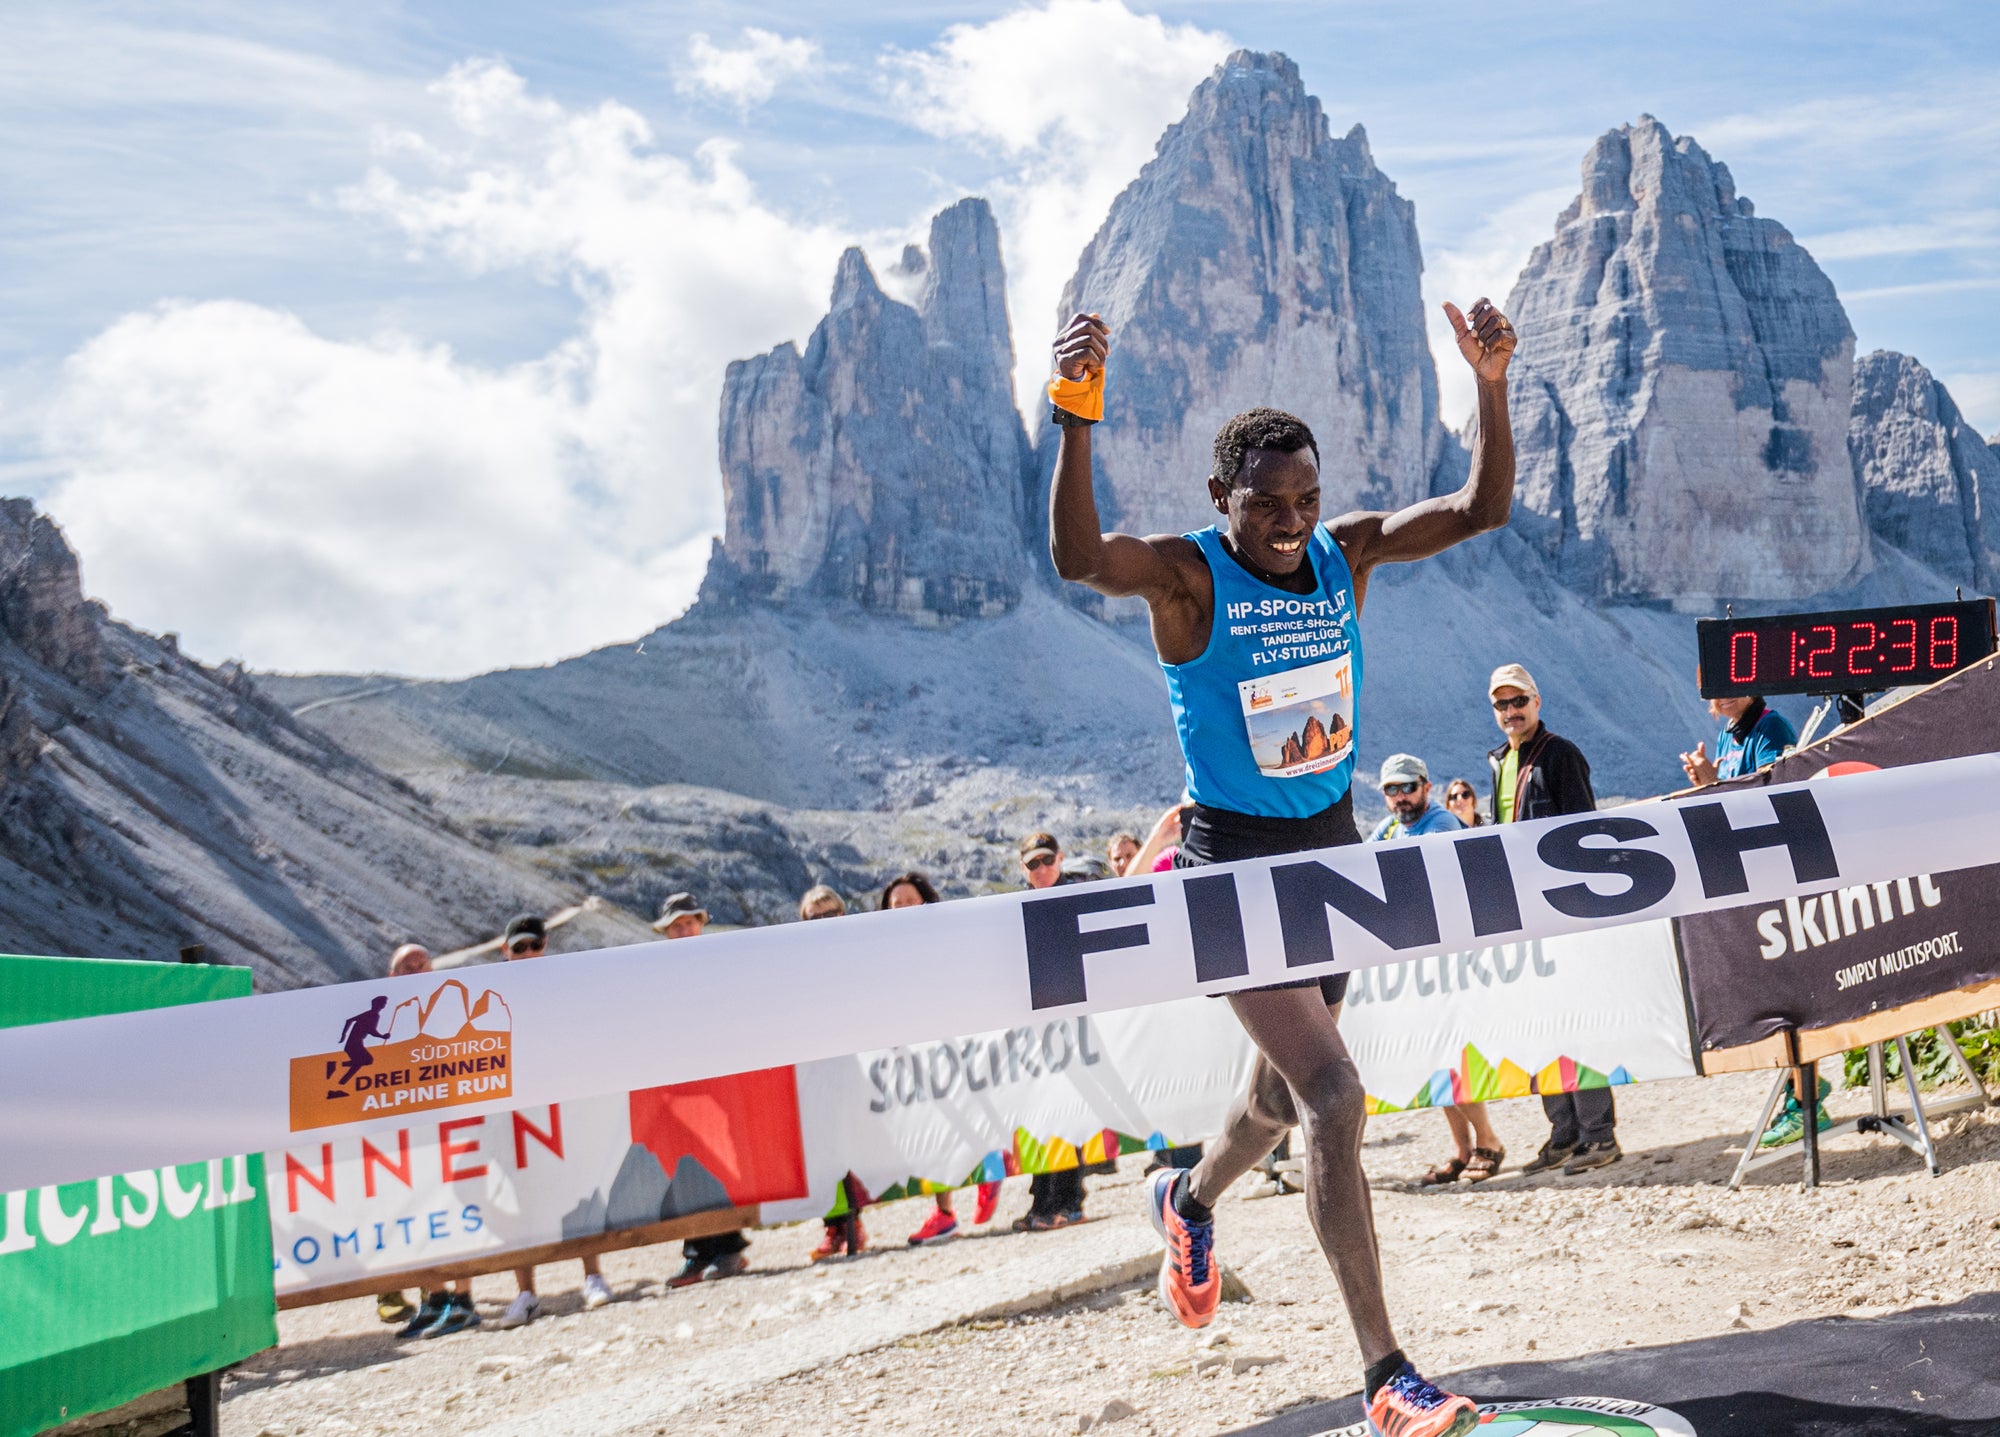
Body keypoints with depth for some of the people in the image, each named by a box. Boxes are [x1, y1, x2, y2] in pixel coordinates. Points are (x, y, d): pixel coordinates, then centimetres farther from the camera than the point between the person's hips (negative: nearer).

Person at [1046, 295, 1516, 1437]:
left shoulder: (1347, 554, 0)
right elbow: (1078, 559, -35)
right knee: (1334, 1097, -16)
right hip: (1236, 865, -6)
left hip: (1334, 847, 6)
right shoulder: (1188, 574, -16)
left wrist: (1492, 387, -17)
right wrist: (1078, 419, -48)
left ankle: (1191, 1200, 56)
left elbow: (1483, 512, -3)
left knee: (1287, 1091, 22)